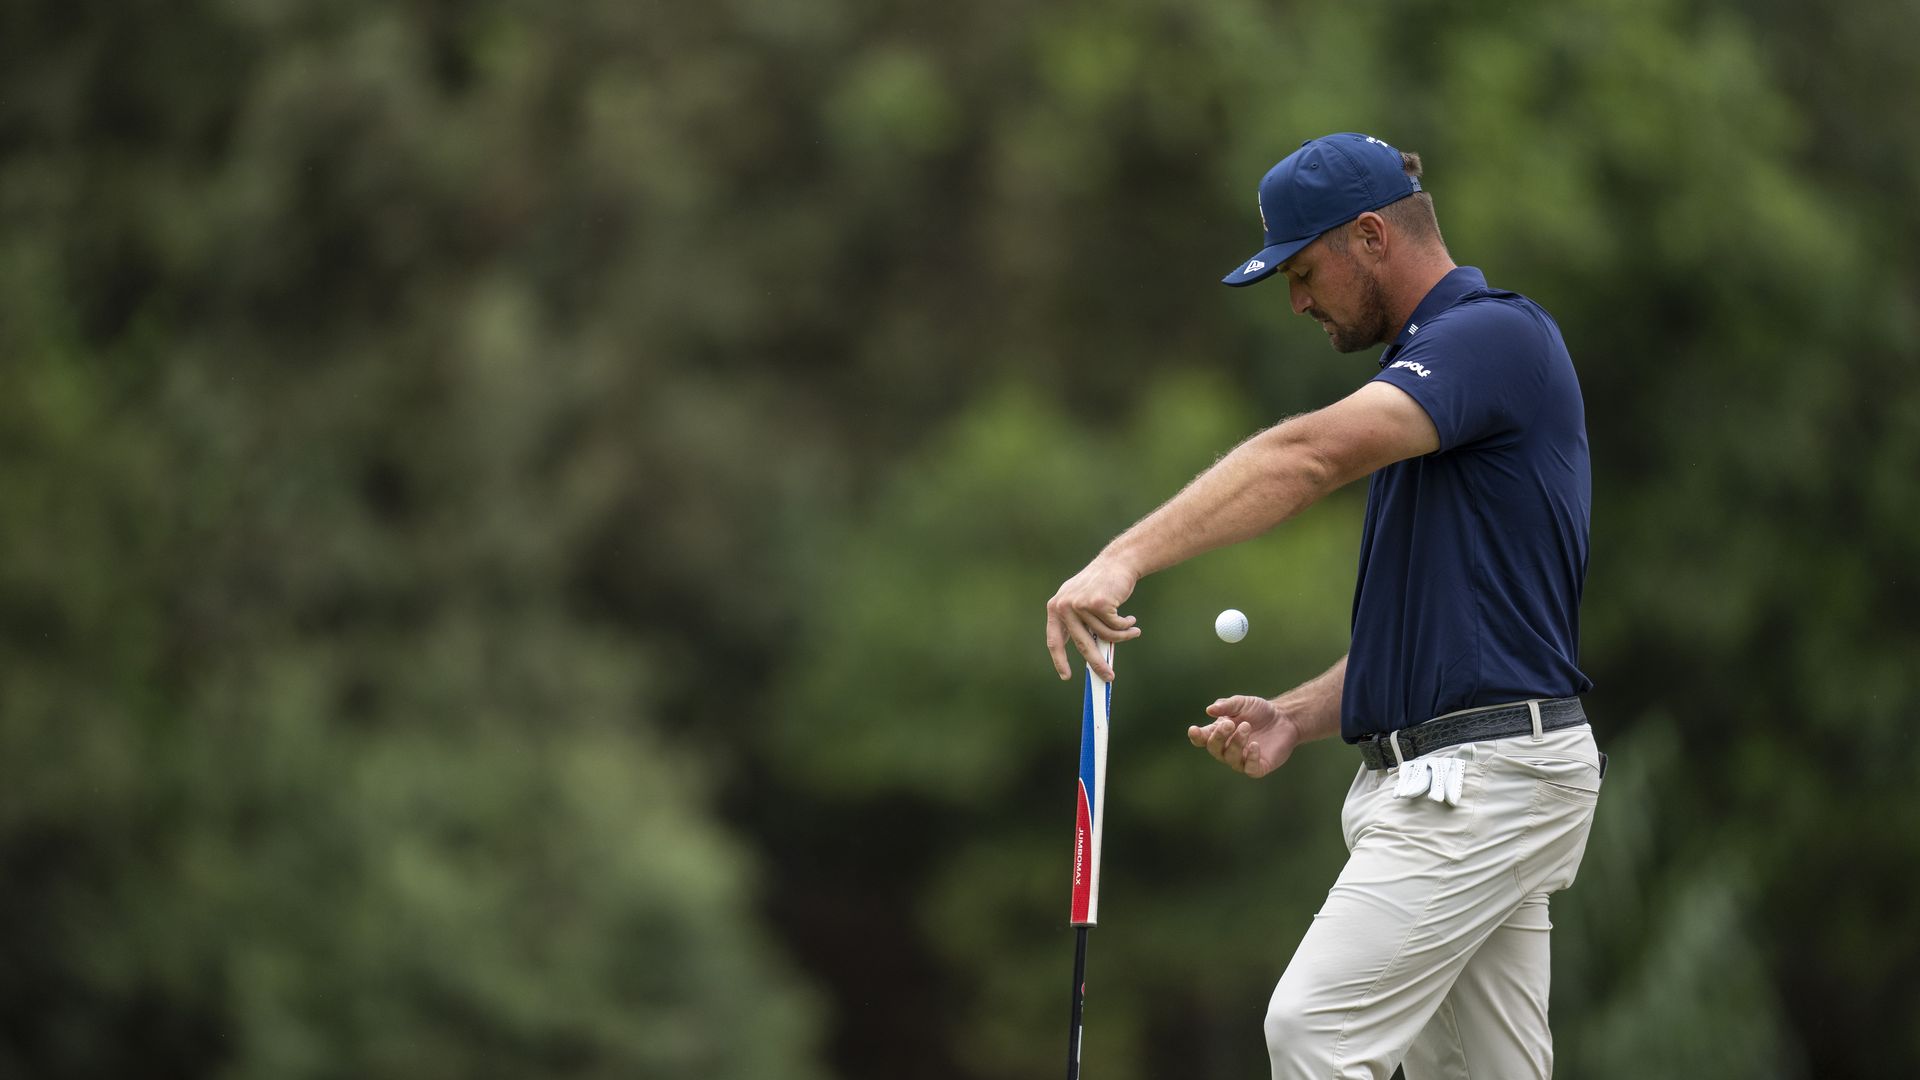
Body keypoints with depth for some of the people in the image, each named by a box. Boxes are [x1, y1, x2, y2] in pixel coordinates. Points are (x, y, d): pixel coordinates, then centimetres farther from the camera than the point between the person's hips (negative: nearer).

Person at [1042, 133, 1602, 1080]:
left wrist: (1126, 558, -38)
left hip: (1481, 778, -10)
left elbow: (1315, 454, -29)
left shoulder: (1496, 335, -12)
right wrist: (1297, 718, 6)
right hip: (1445, 778, 10)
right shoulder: (1430, 369, 21)